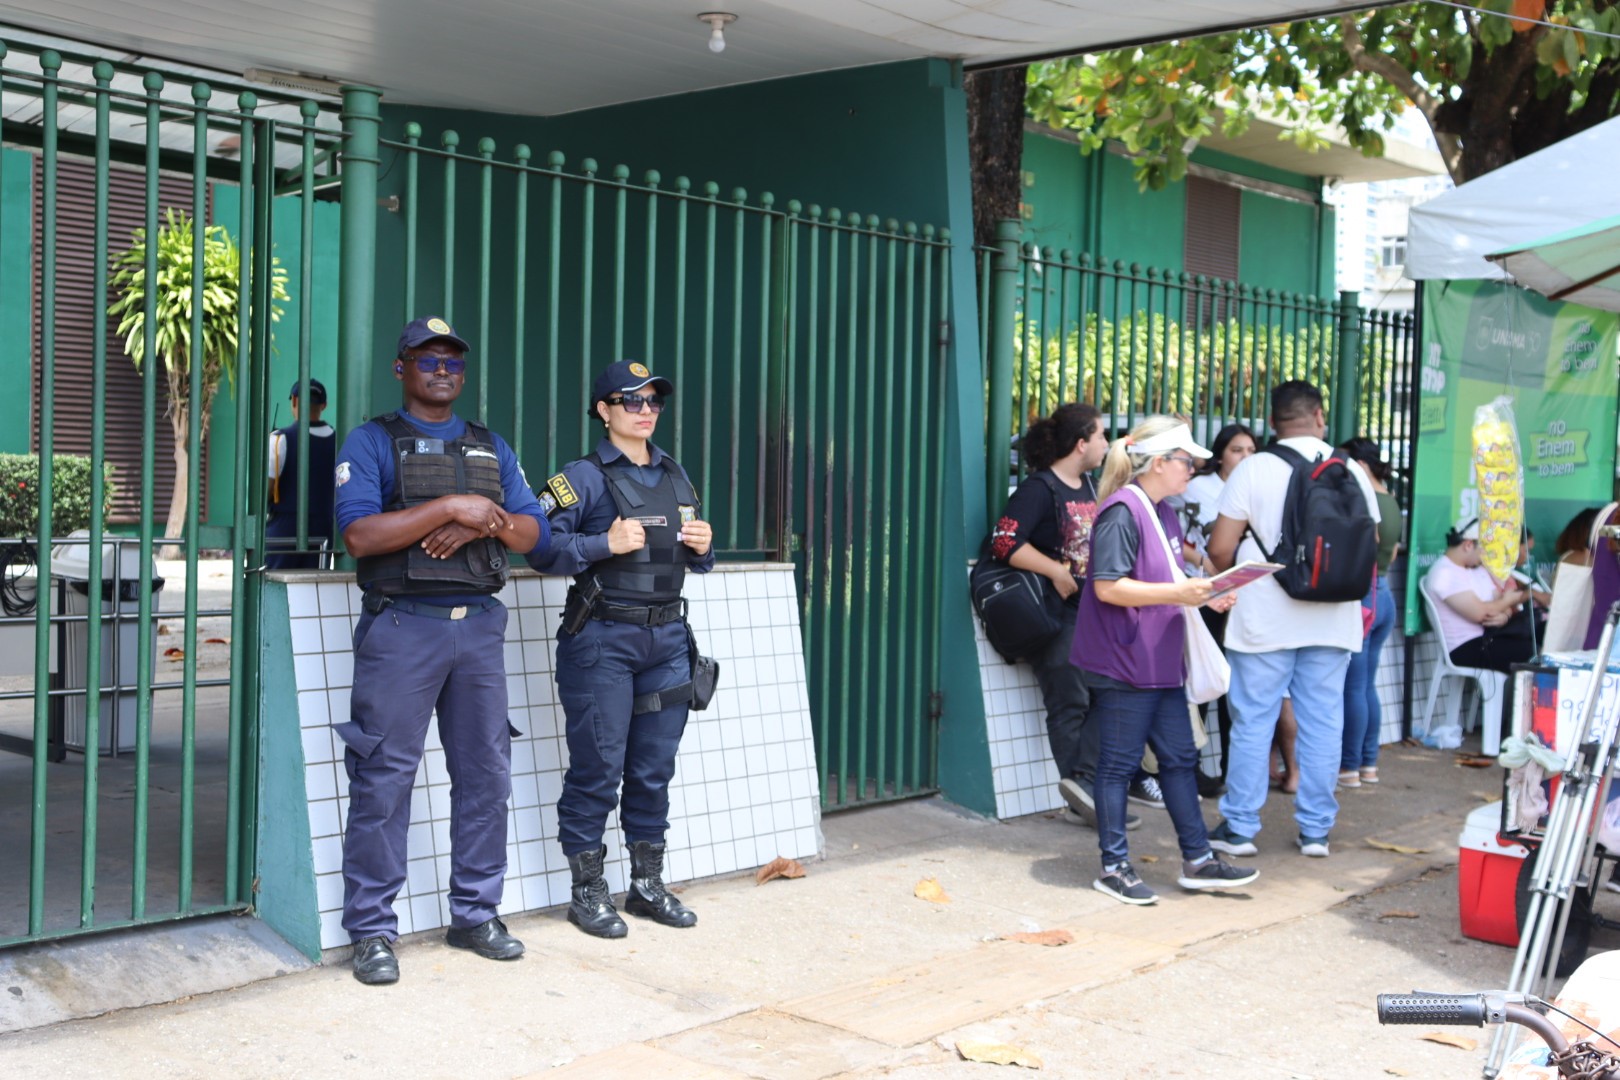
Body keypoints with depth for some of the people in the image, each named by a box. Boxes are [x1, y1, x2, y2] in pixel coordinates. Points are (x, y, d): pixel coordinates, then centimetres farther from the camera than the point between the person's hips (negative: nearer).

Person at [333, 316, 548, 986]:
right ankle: (372, 931, 5)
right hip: (402, 628, -5)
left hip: (480, 626, 5)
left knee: (486, 774, 8)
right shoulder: (372, 442, 2)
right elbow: (358, 533, -13)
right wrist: (451, 507, -16)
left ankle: (475, 916, 20)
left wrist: (485, 522, -10)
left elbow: (533, 532, 11)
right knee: (384, 779, -4)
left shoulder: (491, 448, 17)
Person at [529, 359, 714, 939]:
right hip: (602, 641, -6)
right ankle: (587, 892, 11)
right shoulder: (584, 476, -5)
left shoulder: (676, 477, 15)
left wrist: (702, 547, 1)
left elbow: (696, 560, 23)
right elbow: (539, 546, -14)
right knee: (597, 769, -1)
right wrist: (606, 544, -21)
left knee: (655, 769, 10)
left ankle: (648, 884, 22)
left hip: (667, 640, 6)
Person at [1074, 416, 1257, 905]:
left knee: (1179, 758, 13)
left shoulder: (1163, 513, 15)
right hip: (1123, 663, -10)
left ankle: (1198, 861, 21)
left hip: (1161, 662, 10)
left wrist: (1204, 594, 7)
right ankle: (1113, 867, 11)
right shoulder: (1122, 512, -15)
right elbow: (1108, 586, -22)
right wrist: (1177, 593, -25)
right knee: (1120, 764, 1)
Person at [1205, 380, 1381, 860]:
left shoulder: (1254, 470, -8)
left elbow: (1220, 549, -9)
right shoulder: (1353, 473, 2)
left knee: (1253, 722, 5)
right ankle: (1316, 829, 15)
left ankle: (1240, 827, 11)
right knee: (1323, 724, 9)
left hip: (1264, 621, -3)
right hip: (1334, 621, 3)